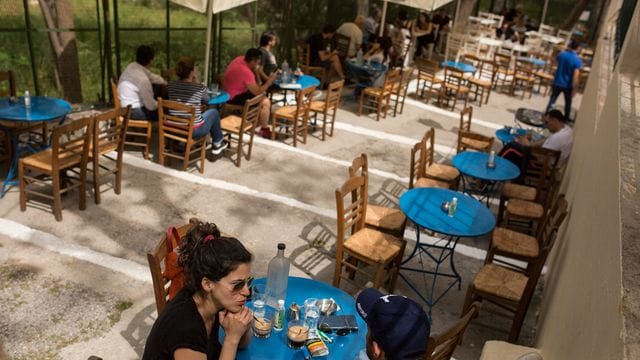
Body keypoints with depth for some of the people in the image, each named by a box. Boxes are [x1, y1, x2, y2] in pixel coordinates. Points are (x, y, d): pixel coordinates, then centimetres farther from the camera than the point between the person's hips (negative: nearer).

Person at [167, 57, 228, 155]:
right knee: (214, 112, 24)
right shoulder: (200, 87, -12)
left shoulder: (171, 85, -3)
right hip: (193, 131, -5)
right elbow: (207, 101, 9)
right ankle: (218, 144, 38)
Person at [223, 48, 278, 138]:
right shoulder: (246, 71, -30)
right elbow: (257, 92, -23)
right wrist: (270, 80, -18)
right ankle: (264, 130, -3)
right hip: (233, 97, -10)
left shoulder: (240, 59, -3)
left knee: (263, 94, 21)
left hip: (230, 92, 10)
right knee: (265, 102, -16)